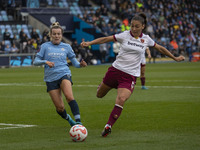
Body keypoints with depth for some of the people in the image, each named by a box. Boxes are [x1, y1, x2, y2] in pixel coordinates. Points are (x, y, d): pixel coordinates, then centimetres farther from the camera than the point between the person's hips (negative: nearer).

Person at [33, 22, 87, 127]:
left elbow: (74, 62, 15)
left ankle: (78, 121, -34)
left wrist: (80, 64, -8)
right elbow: (35, 62, 5)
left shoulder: (66, 47, 11)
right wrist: (45, 61, -15)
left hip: (64, 74, -1)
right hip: (51, 78, 1)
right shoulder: (45, 46, 8)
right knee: (60, 107, -3)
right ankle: (69, 120, 27)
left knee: (69, 96, -31)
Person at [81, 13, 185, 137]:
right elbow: (105, 39, -4)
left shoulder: (146, 39, 3)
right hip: (116, 69, 1)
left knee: (121, 99, -24)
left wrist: (175, 58, 26)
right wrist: (90, 43, -16)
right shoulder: (125, 35, -3)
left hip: (130, 75, -1)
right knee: (99, 95, 14)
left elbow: (160, 48, 19)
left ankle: (109, 126, -17)